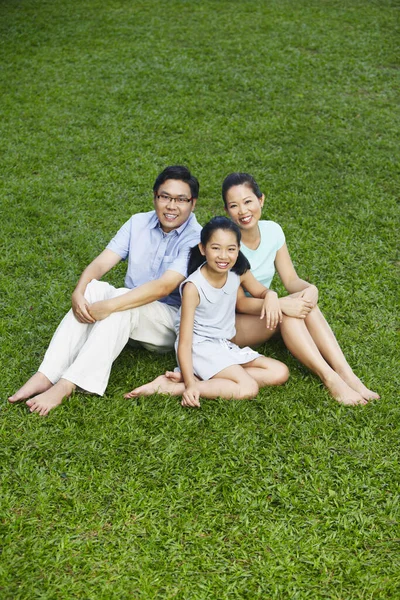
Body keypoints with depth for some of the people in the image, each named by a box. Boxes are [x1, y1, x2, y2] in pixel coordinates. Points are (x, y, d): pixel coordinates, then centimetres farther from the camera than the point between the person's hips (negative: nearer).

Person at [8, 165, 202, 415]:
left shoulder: (196, 239, -16)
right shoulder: (138, 223, 1)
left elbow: (164, 286, -28)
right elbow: (101, 263, -7)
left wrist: (109, 306, -35)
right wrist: (79, 292, -28)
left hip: (173, 320, -4)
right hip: (129, 314, 5)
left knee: (121, 302, -34)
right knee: (94, 289, -26)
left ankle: (67, 385, -36)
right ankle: (45, 376, -31)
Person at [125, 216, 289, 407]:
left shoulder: (239, 272, -4)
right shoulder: (193, 287, -21)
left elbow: (261, 291, 17)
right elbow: (184, 343, -21)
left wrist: (270, 297, -10)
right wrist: (190, 384, -32)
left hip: (225, 346, 8)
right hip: (199, 347, -8)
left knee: (280, 373, -6)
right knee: (248, 388, -25)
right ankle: (171, 387, -21)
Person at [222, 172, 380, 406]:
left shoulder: (272, 231, -4)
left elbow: (291, 280, -3)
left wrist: (310, 288, -26)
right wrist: (281, 304, -35)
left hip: (262, 311, 5)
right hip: (228, 323, -5)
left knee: (305, 300, -25)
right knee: (288, 310, -31)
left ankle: (345, 373, -31)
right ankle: (329, 378, -33)